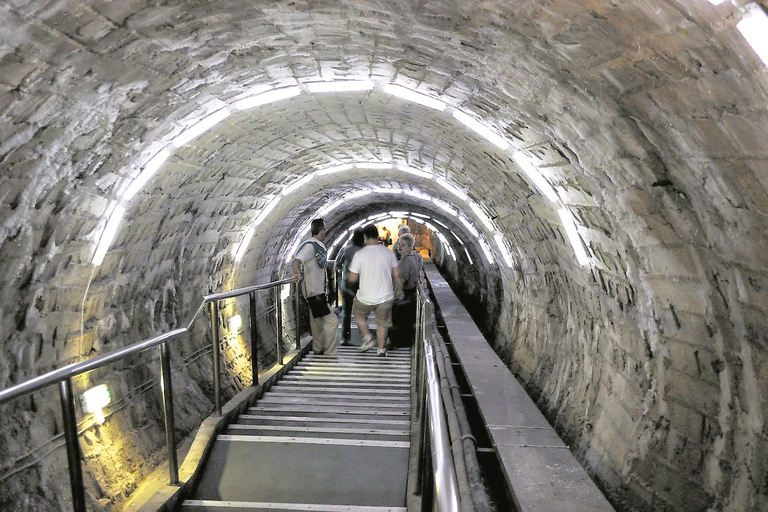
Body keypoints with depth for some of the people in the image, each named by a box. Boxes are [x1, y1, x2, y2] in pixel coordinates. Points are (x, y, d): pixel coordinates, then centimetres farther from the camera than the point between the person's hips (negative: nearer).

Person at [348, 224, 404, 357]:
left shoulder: (359, 254, -14)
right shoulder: (389, 252, -5)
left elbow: (352, 279, -10)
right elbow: (397, 275, 2)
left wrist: (352, 268, 11)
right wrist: (399, 289, 18)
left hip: (366, 297, -2)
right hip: (385, 296, 2)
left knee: (358, 314, 27)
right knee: (382, 323, 19)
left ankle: (367, 338, 16)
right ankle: (381, 350, 24)